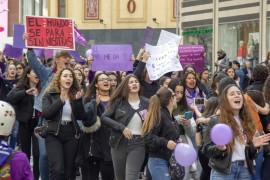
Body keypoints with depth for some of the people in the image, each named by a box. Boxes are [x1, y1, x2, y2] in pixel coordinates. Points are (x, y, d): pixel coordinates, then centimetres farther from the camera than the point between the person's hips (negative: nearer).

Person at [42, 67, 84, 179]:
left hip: (71, 135, 3)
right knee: (57, 170, -17)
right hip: (54, 135, -3)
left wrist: (78, 100, -13)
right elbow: (45, 113, -14)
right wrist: (60, 101, -21)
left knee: (69, 171, 4)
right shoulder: (49, 95, 1)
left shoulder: (75, 95, 9)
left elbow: (81, 116, 1)